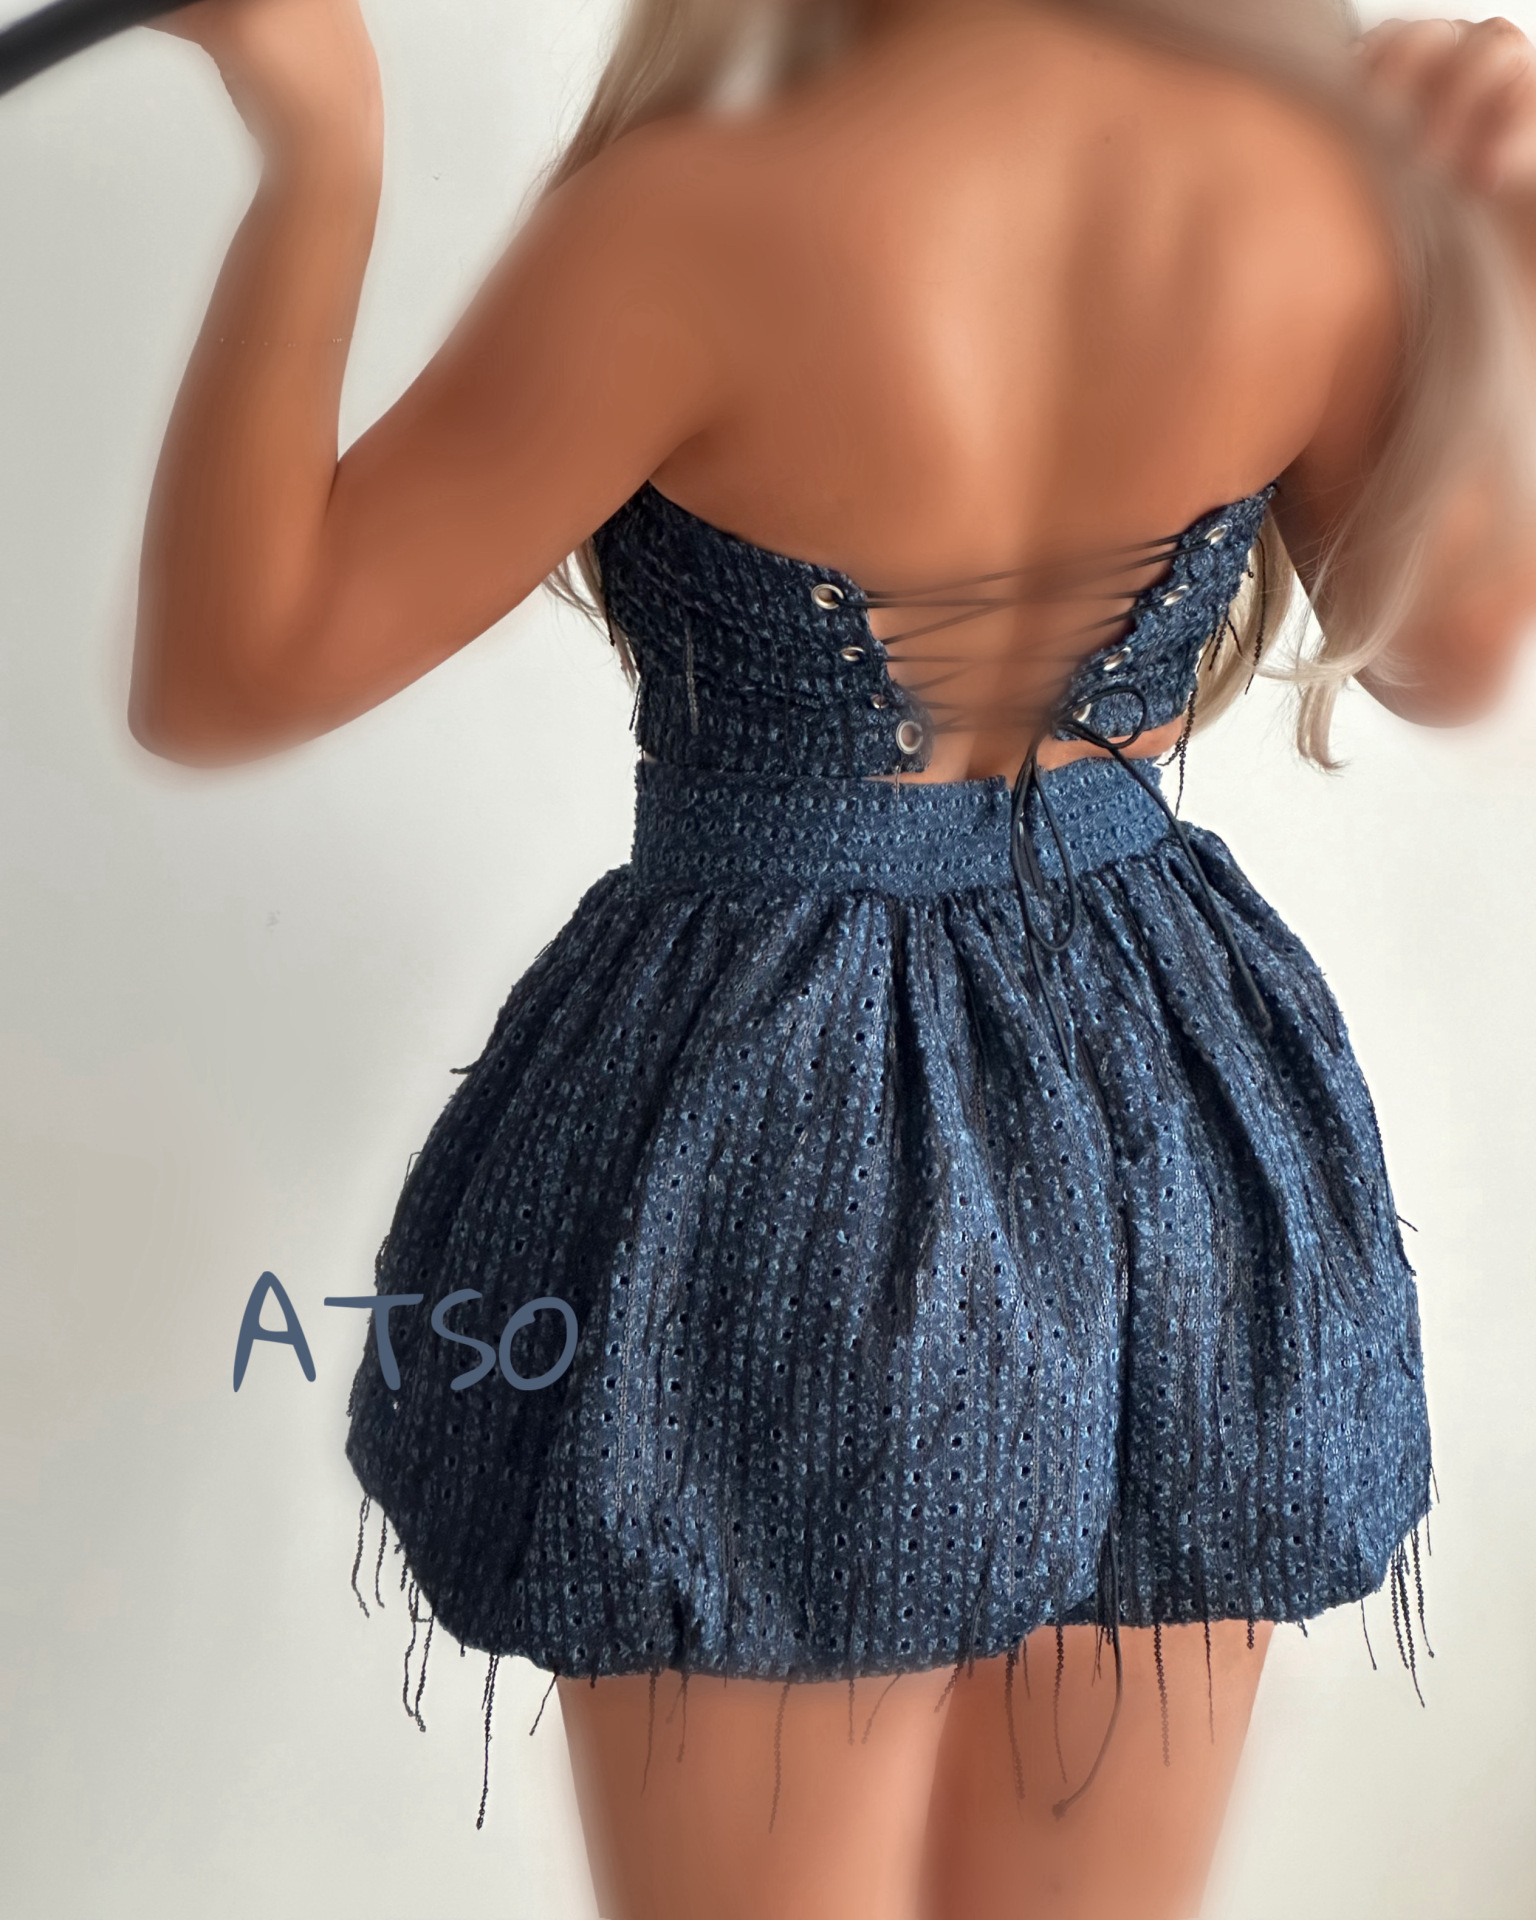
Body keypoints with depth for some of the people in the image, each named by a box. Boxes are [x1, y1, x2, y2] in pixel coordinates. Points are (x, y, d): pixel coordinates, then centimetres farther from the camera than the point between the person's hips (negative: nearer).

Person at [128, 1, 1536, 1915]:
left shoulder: (712, 218, -21)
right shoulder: (1325, 193, -7)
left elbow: (220, 678, -13)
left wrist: (314, 160, -18)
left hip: (775, 1145, -4)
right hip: (1178, 1135, 5)